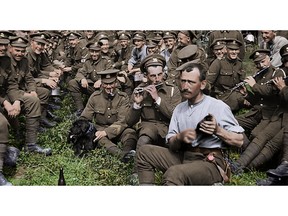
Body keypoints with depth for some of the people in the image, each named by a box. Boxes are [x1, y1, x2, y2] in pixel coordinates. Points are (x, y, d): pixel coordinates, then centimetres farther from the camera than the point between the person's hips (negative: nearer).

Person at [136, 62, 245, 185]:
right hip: (182, 156, 7)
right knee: (144, 151, -4)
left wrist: (218, 130, -21)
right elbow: (171, 145, 9)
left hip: (209, 161, -7)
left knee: (173, 173, -34)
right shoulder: (179, 109, 15)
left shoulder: (218, 106, -4)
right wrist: (180, 137, -13)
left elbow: (239, 141, -5)